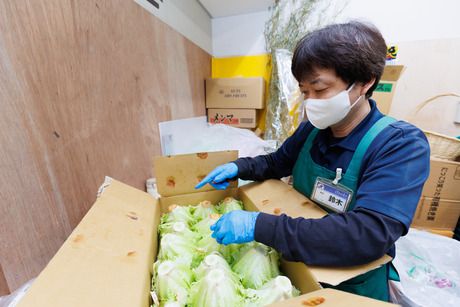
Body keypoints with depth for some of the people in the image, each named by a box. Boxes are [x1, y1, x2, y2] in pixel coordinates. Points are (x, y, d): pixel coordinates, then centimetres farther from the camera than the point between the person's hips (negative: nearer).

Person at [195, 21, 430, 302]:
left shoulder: (402, 145, -22)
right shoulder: (312, 128, -7)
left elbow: (369, 235, -33)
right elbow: (277, 163, 8)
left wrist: (258, 226, -36)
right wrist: (239, 168, -9)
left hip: (354, 282, -4)